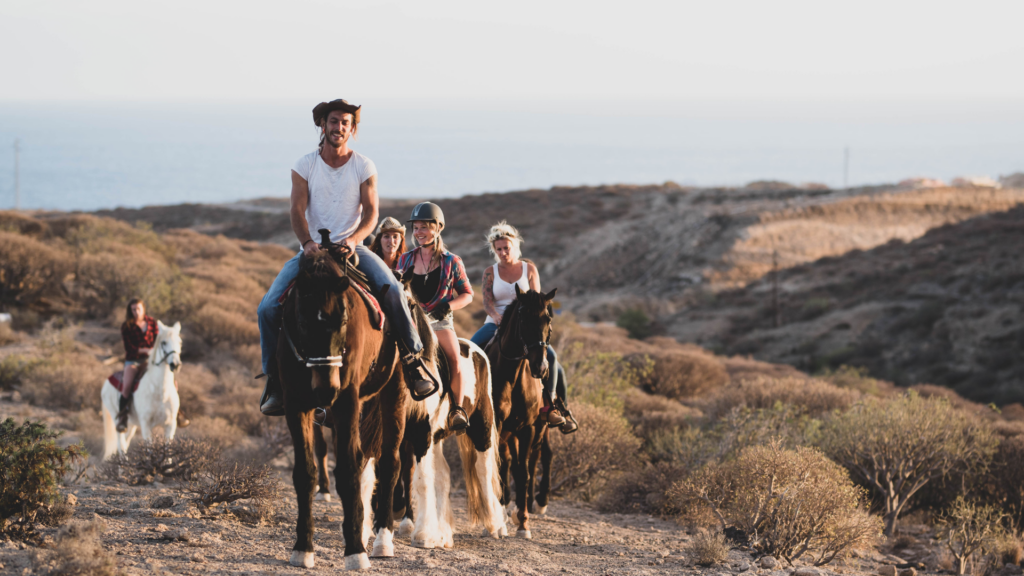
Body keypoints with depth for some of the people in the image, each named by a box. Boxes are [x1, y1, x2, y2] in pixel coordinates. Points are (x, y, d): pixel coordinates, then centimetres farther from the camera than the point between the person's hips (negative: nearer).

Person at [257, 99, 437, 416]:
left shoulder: (364, 167, 1)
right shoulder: (304, 165, 1)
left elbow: (370, 212, -6)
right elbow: (298, 210, -8)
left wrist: (354, 239, -26)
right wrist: (307, 242, -27)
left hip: (353, 246, 0)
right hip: (312, 249, 1)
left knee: (392, 290, -27)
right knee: (268, 307, -17)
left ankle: (413, 359, -13)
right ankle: (275, 379, -2)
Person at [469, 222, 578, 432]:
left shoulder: (529, 269, 8)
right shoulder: (490, 272, 8)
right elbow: (487, 301, -3)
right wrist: (496, 316, -25)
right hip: (496, 324, 1)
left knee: (550, 356, -25)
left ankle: (548, 406, -16)